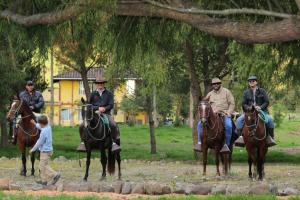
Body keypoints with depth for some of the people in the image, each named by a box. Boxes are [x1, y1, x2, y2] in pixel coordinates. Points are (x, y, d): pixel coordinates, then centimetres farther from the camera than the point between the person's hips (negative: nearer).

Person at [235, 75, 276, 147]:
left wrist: (260, 107, -15)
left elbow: (266, 102, 2)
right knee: (239, 120, -23)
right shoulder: (246, 92, 10)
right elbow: (243, 104, 8)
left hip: (261, 110, -1)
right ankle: (240, 135, -15)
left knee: (269, 119, -29)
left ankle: (270, 136, -15)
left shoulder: (262, 91, 7)